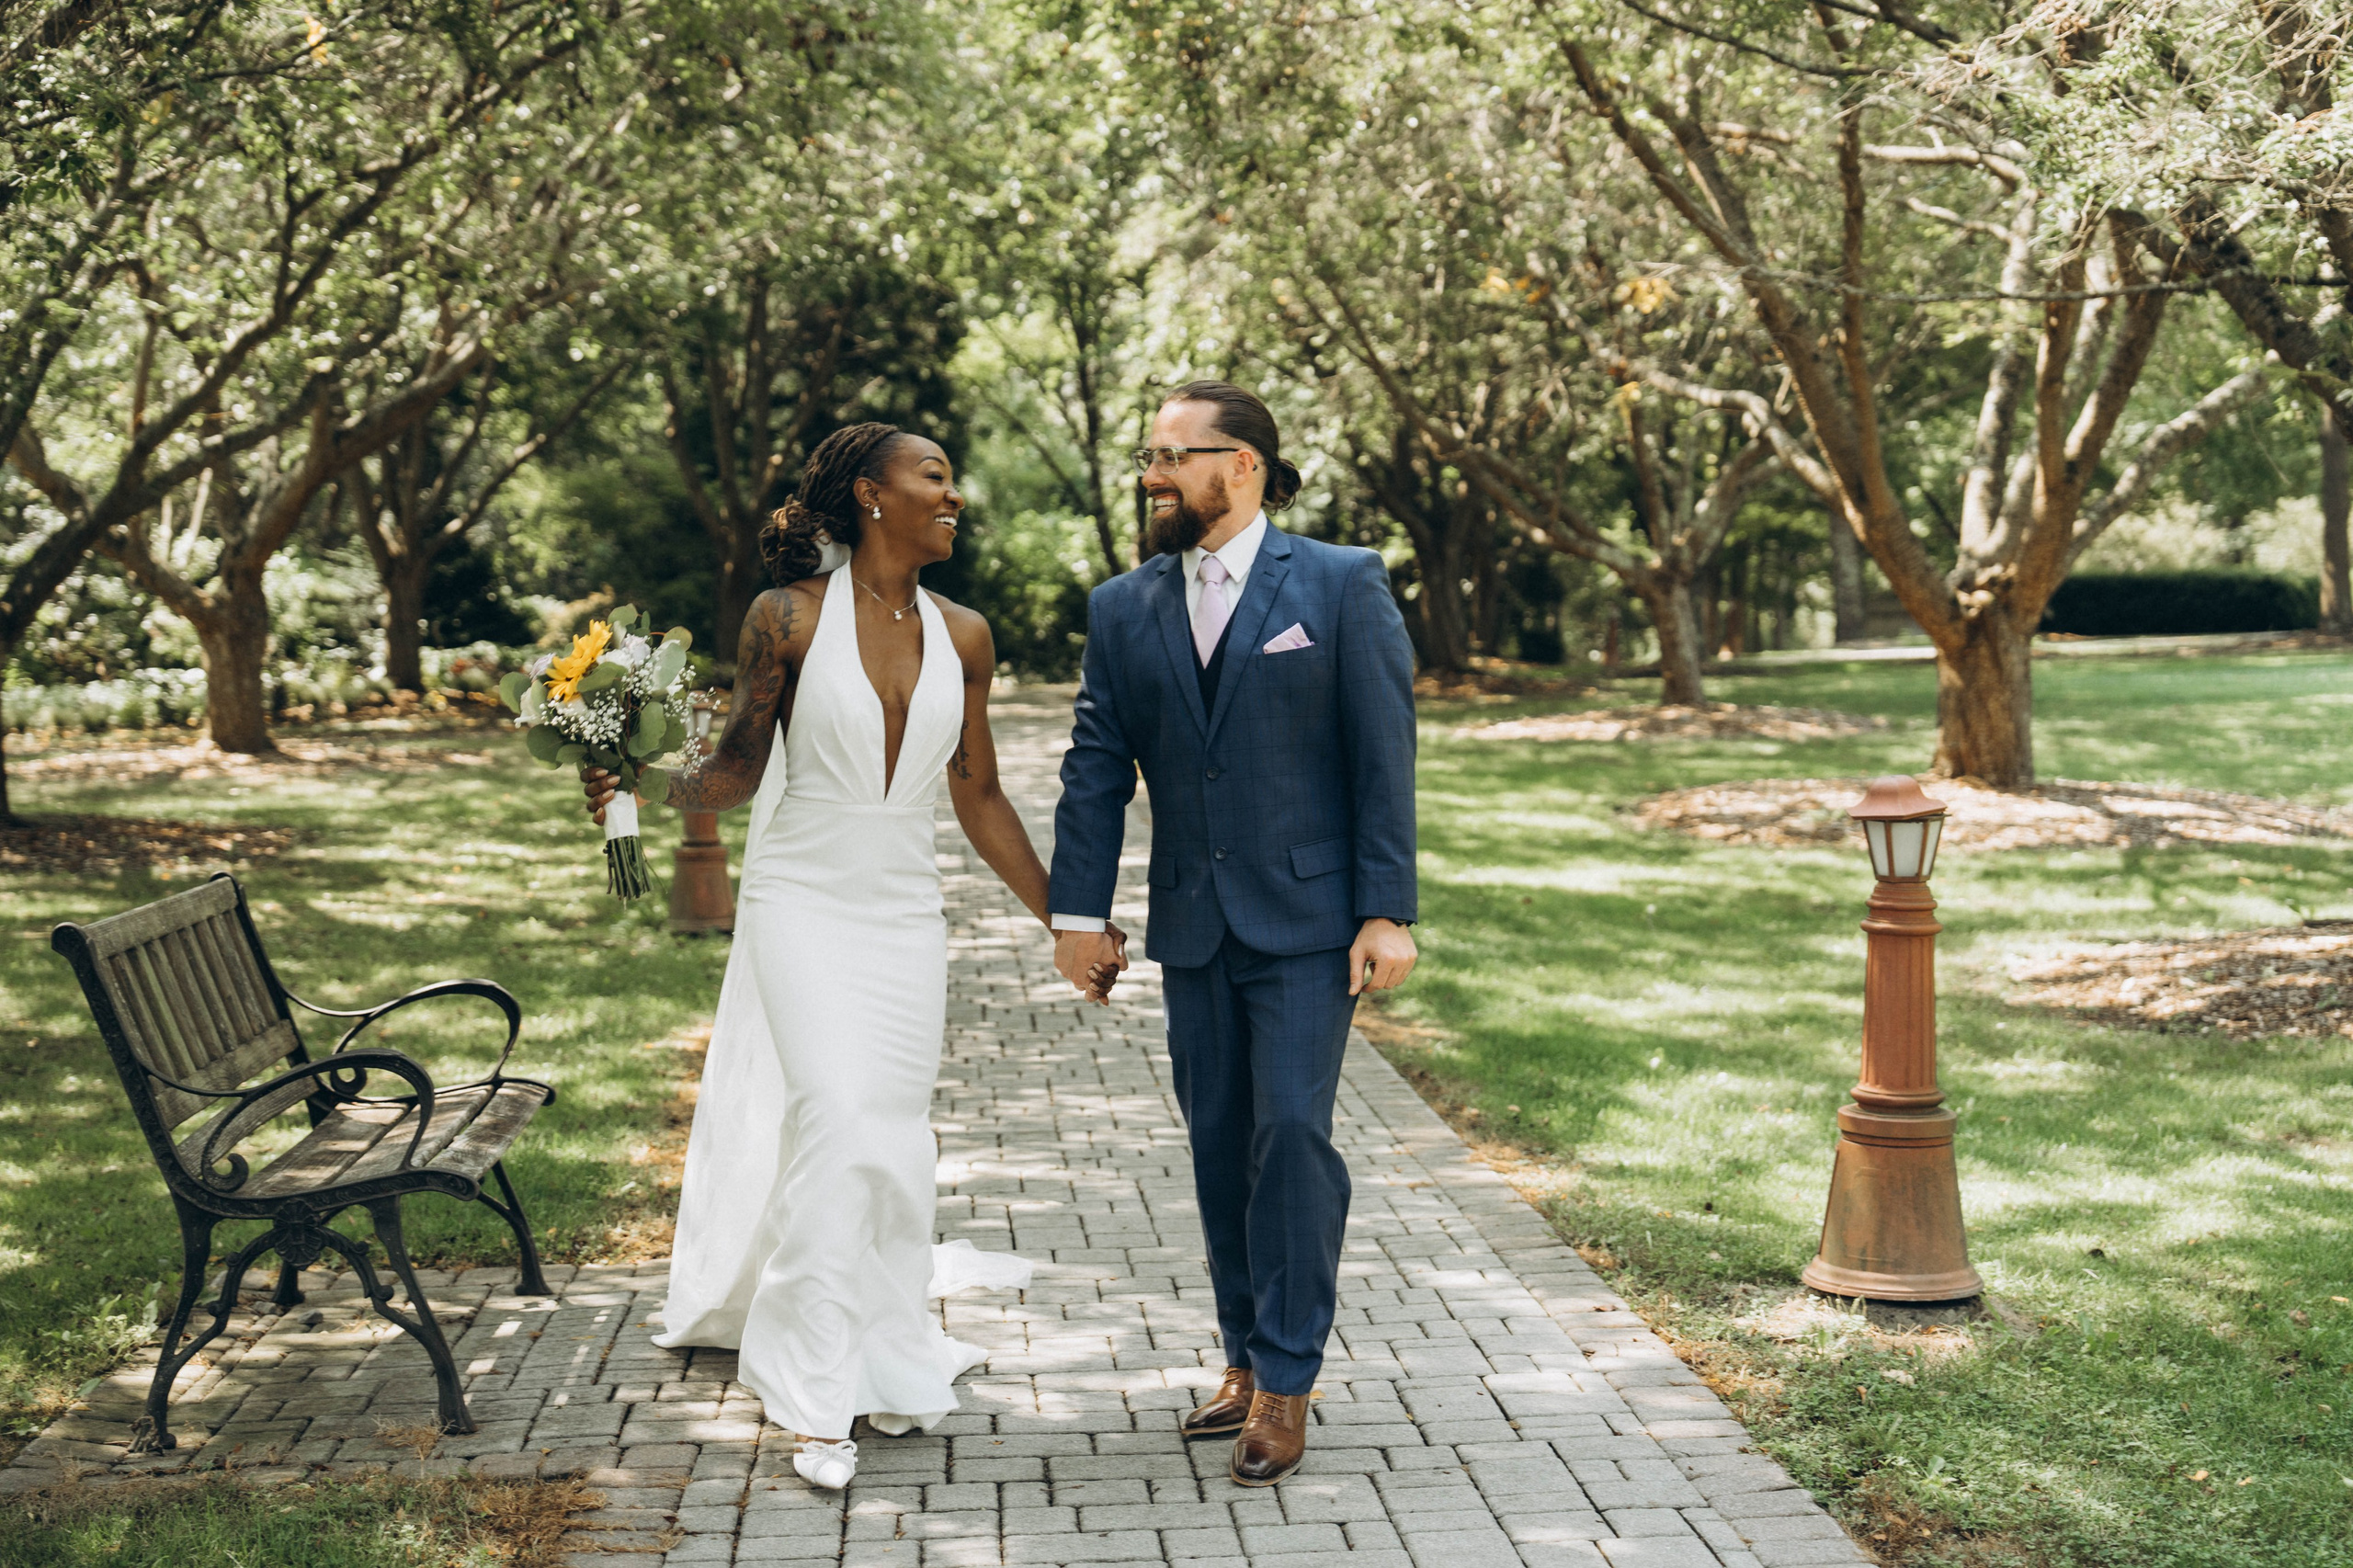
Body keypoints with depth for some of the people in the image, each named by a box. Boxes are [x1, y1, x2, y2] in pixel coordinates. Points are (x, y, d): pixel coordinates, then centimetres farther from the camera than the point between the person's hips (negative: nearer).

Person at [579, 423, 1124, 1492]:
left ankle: (891, 1367, 24)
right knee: (834, 1118, -16)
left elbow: (979, 799, 9)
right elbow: (736, 771, -2)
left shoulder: (962, 636, 5)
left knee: (898, 1139, 8)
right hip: (802, 904, -4)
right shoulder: (788, 618, -6)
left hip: (906, 913, 4)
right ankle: (818, 1402, -8)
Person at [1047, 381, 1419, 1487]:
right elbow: (1097, 766, 8)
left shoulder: (1342, 586, -3)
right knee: (1220, 1144, 8)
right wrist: (1079, 911, 2)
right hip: (1192, 928, 4)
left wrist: (1386, 911, -10)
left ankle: (1286, 1382, 1)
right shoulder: (1124, 610, 9)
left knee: (1291, 1131, -9)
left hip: (1305, 917, -4)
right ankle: (1248, 1363, 21)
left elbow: (1383, 757, -5)